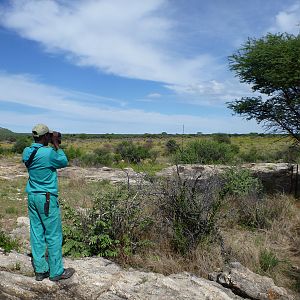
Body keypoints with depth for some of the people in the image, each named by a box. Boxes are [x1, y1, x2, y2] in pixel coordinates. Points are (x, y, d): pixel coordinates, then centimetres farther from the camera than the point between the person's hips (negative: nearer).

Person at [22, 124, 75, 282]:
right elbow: (64, 162, -4)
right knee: (54, 235, 4)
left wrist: (52, 146, 11)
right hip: (47, 198, -7)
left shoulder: (27, 152, 1)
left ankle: (40, 270, 24)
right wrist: (56, 145, 0)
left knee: (36, 233, 13)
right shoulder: (48, 153, -20)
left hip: (32, 196, 7)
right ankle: (56, 272, 15)